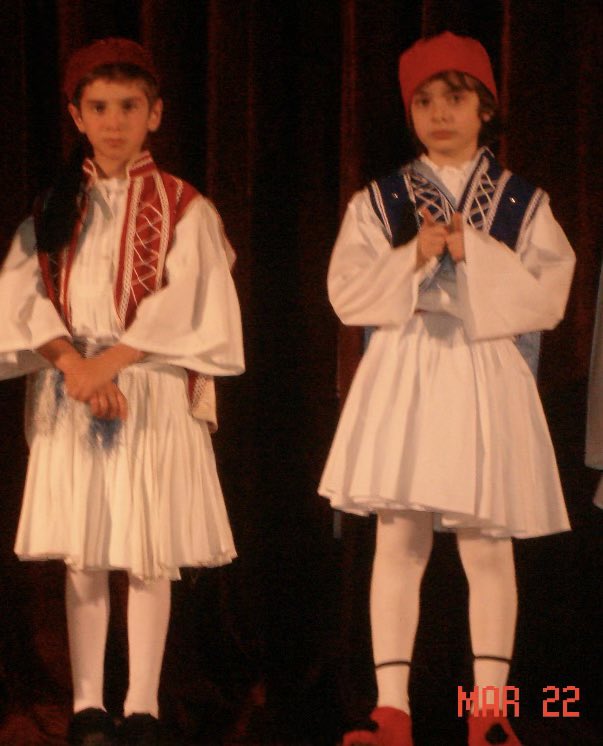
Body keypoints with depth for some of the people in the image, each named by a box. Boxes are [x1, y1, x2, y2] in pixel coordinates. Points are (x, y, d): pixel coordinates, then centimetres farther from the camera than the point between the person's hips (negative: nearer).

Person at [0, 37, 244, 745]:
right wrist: (72, 362, -16)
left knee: (150, 555, -3)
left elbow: (183, 305, -8)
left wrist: (109, 361, -17)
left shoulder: (185, 209, 3)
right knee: (80, 555, 2)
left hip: (153, 391, -2)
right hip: (68, 395, 2)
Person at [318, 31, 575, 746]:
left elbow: (546, 296, -5)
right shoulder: (378, 202, 7)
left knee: (487, 548, 2)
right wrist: (414, 258, -15)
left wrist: (474, 255, -14)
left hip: (486, 379, 0)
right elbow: (346, 292, -3)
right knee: (398, 542, -1)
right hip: (403, 377, 1)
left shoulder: (523, 205, 5)